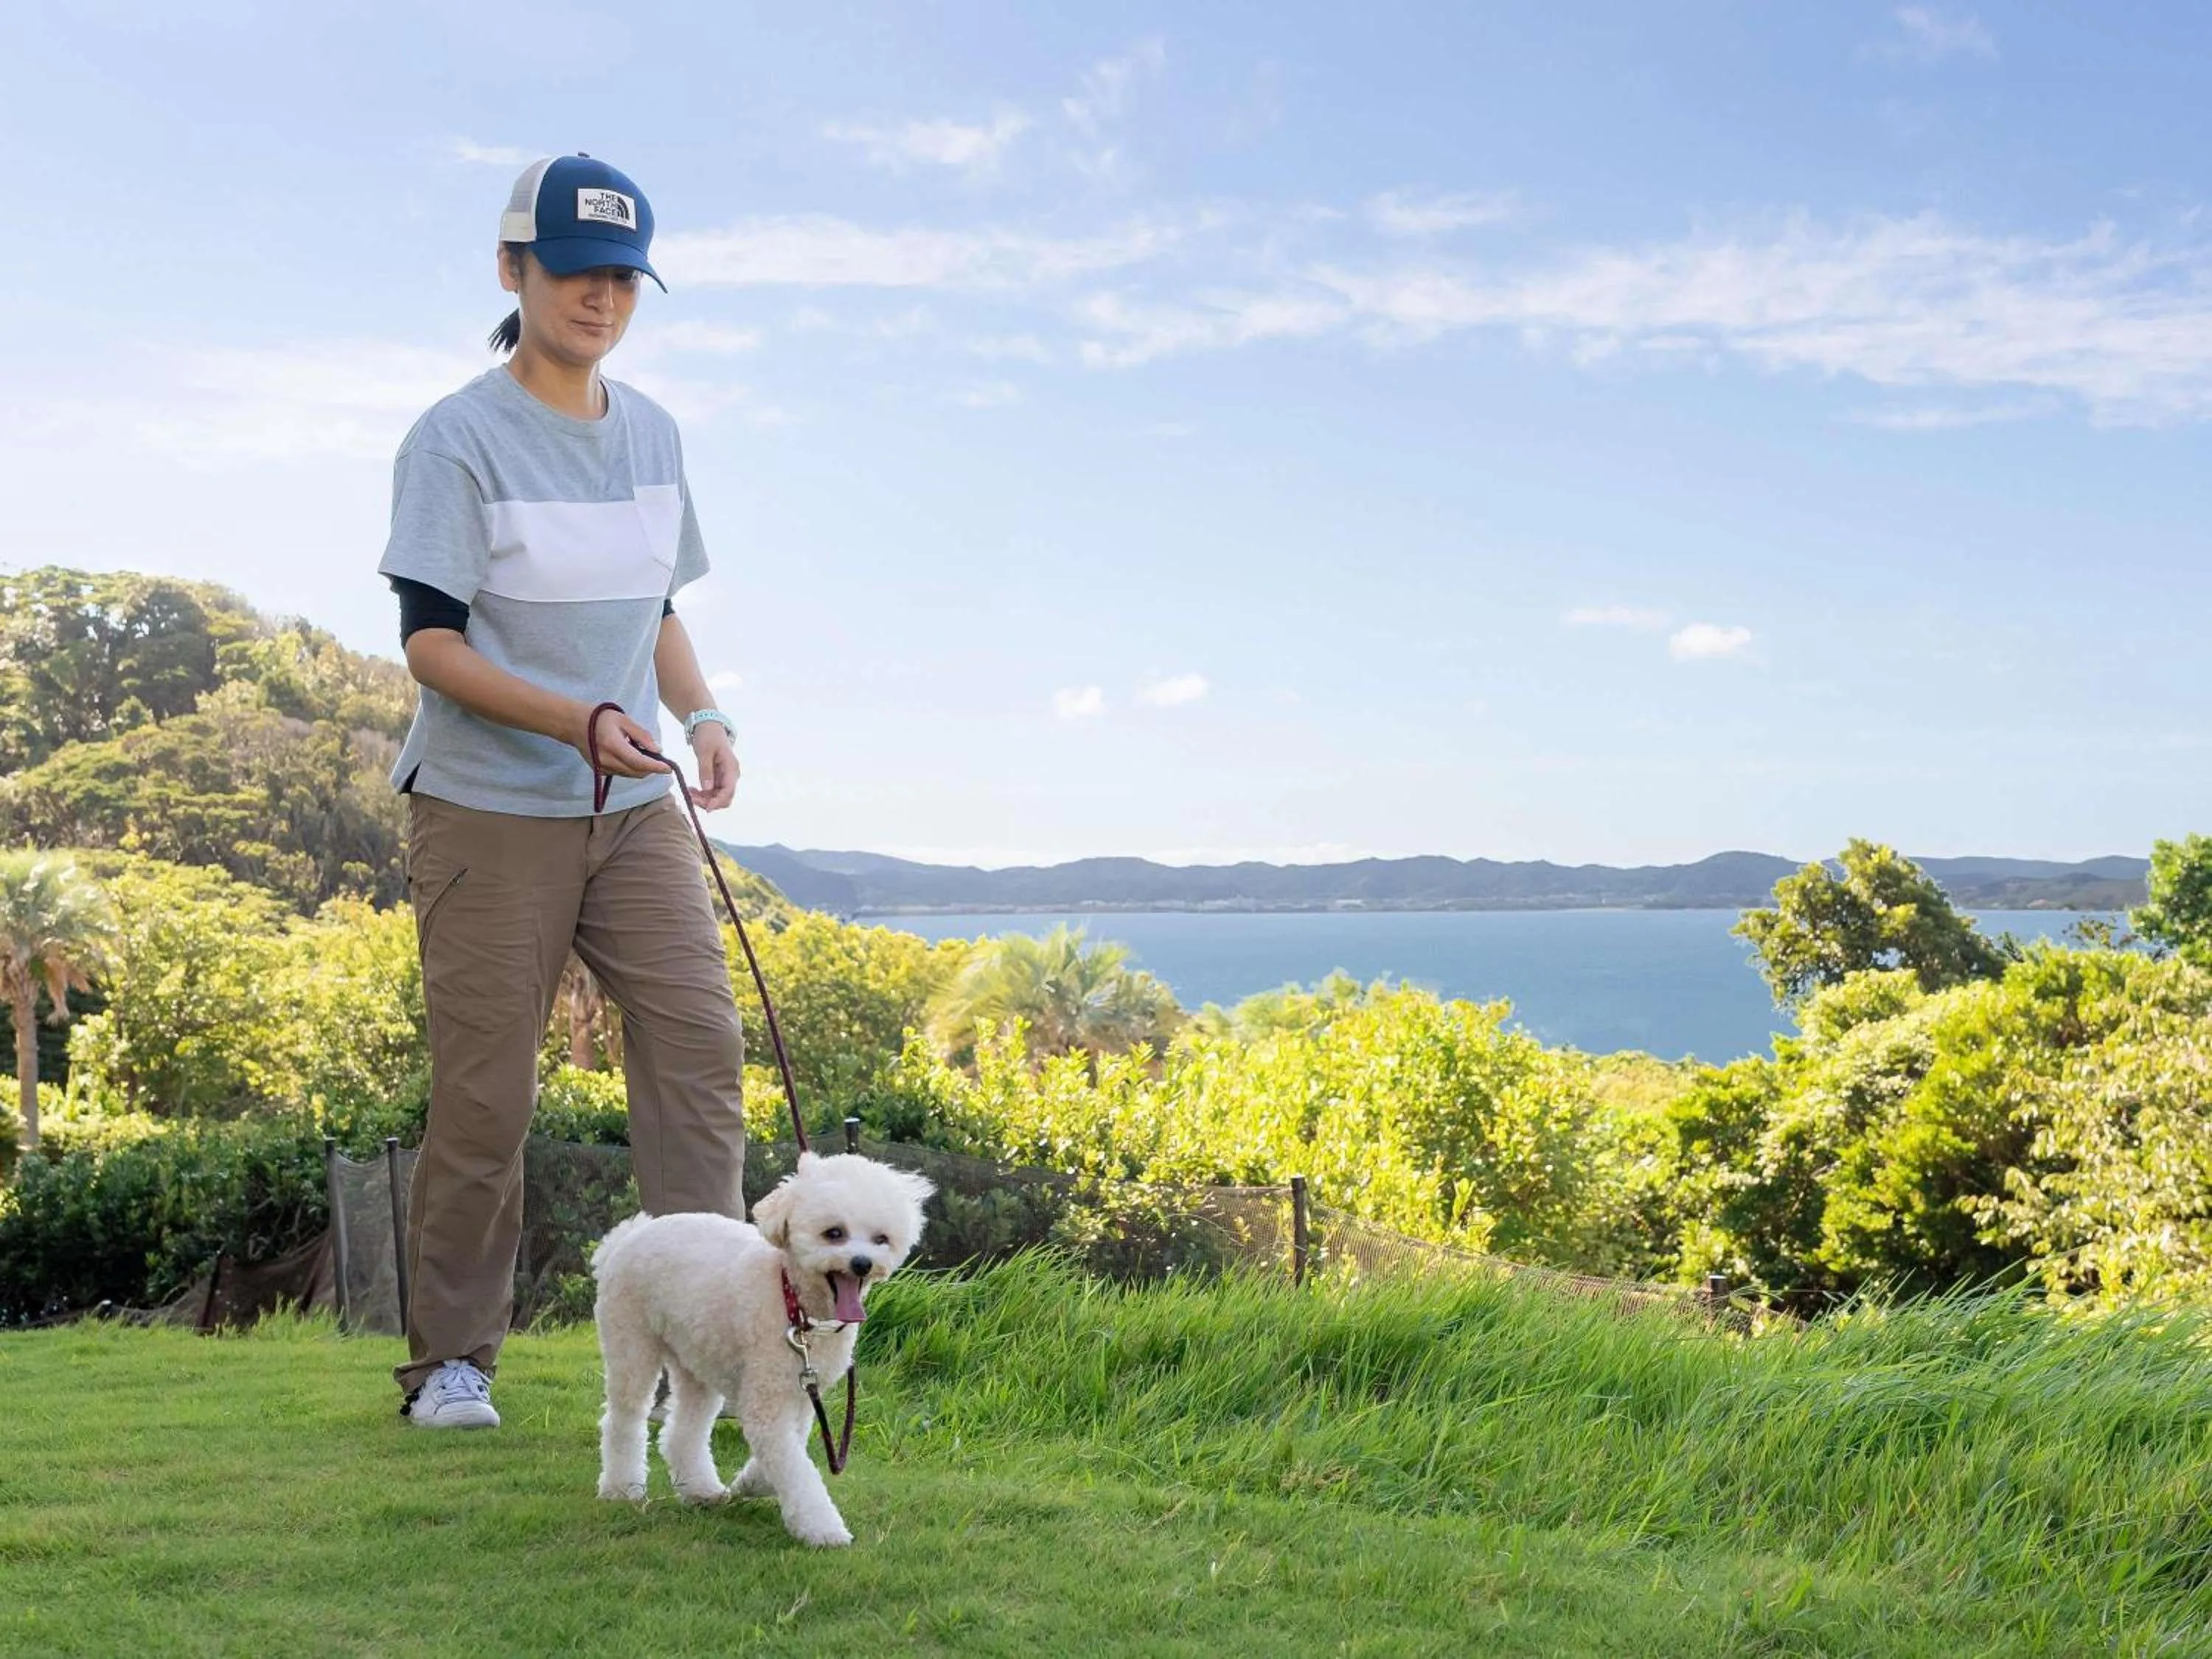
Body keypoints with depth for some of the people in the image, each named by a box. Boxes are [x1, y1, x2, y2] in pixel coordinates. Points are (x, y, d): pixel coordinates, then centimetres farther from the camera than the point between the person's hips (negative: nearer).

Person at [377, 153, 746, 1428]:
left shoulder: (652, 433, 11)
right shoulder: (460, 439, -9)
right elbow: (432, 642, -13)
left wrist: (702, 717, 0)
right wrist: (579, 721, -25)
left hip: (637, 809, 6)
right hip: (491, 812, -5)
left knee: (700, 1041, -5)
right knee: (485, 1093, -1)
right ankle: (451, 1360, 14)